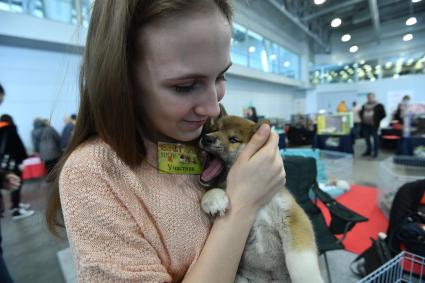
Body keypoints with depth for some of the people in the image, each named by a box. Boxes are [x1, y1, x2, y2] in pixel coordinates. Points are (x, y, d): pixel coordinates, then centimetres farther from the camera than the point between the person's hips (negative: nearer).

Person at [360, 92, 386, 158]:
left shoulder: (378, 105, -3)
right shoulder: (364, 105, 13)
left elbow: (383, 114, -4)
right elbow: (361, 113, 27)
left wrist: (377, 120, -7)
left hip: (373, 125, -5)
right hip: (365, 124, 5)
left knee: (375, 138, 0)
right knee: (367, 138, 10)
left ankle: (375, 152, 9)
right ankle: (368, 150, 22)